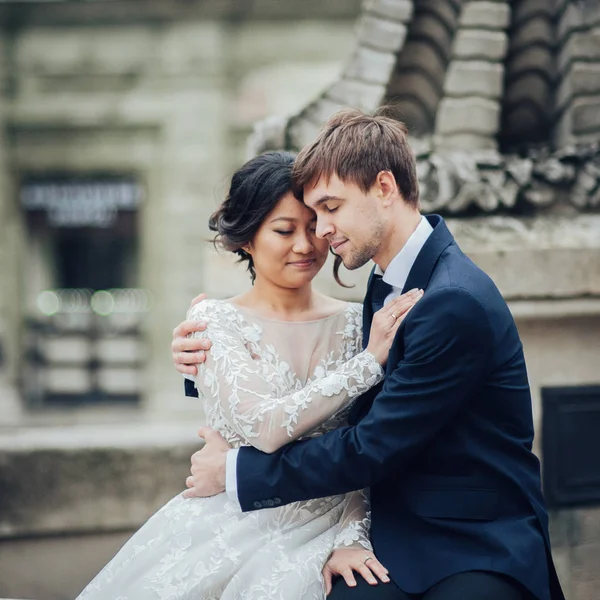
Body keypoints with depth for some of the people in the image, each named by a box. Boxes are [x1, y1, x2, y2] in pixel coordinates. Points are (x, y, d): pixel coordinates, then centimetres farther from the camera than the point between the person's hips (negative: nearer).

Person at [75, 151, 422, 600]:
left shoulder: (354, 323, 5)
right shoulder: (215, 321, -1)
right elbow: (264, 427, -15)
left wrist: (350, 538, -9)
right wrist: (370, 361, -15)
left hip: (322, 526, 1)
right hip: (234, 525, 0)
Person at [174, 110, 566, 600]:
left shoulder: (456, 302, -19)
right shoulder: (385, 283, 10)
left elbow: (373, 449, -17)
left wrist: (237, 471, -6)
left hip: (477, 557, -7)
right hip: (397, 540, 7)